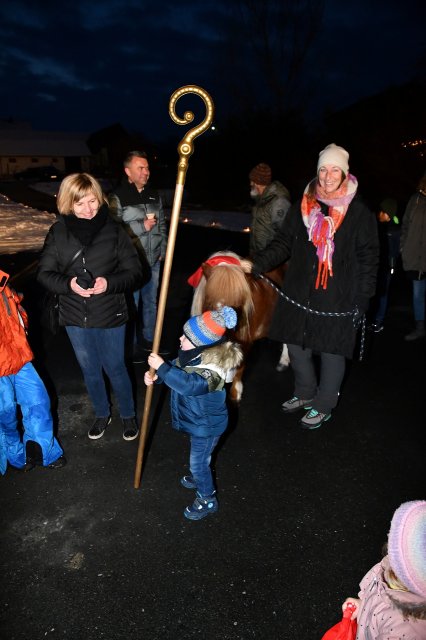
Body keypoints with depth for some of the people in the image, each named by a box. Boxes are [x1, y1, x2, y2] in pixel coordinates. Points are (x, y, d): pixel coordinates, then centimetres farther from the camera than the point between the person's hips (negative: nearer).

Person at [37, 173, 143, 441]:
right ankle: (102, 414, 44)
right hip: (75, 317, 3)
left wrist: (109, 283, -27)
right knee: (90, 371, 19)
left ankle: (129, 414, 38)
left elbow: (134, 272, -9)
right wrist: (68, 284, -22)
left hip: (110, 316, -2)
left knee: (115, 368, 13)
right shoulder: (58, 232, -5)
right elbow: (45, 273, -2)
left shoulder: (114, 231, -11)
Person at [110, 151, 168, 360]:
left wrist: (163, 250, 12)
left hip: (153, 261, 6)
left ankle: (149, 339, 35)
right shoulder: (118, 197, -12)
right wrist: (141, 226, -19)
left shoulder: (154, 196, 8)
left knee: (151, 302, 18)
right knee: (131, 304, 5)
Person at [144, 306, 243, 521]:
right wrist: (155, 375, -14)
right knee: (199, 458, 32)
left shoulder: (211, 371, -39)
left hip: (206, 425, -8)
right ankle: (201, 478, 59)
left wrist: (161, 366, -49)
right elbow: (176, 368, 3)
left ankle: (207, 500, 34)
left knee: (198, 462, 10)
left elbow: (189, 384, -54)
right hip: (197, 420, 8)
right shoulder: (194, 355, -12)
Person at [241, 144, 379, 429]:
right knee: (297, 346, 15)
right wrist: (256, 263, -8)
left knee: (331, 352, 8)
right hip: (299, 294, 4)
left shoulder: (359, 213, -5)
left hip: (338, 298, -4)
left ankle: (323, 406, 30)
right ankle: (305, 393, 40)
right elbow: (284, 243, 6)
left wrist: (362, 299, -7)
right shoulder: (303, 206, 4)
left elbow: (368, 259, -3)